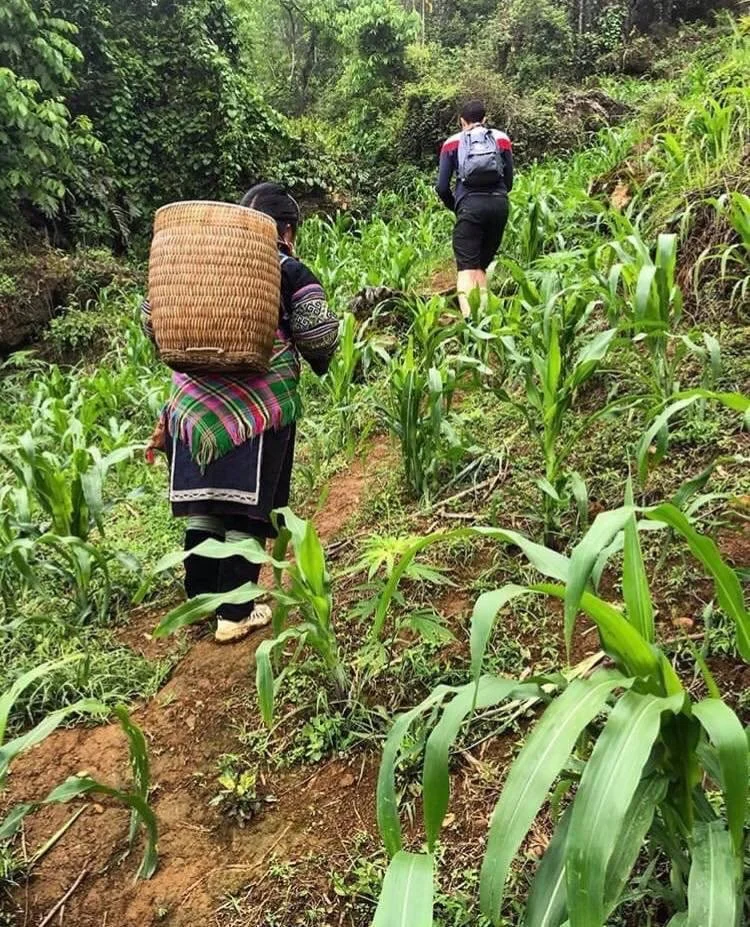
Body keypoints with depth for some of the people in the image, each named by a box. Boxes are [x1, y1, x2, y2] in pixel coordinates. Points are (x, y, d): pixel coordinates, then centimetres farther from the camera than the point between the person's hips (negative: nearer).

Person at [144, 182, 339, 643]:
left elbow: (154, 315, 11)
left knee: (205, 503, 14)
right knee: (249, 507, 4)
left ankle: (199, 600, 25)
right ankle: (234, 614, 11)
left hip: (197, 398, 5)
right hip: (260, 403, -5)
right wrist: (321, 363, 17)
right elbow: (318, 338, -5)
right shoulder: (291, 272, 0)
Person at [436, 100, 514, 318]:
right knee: (482, 265, 13)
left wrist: (455, 208, 24)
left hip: (470, 205, -2)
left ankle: (469, 318, -28)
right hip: (499, 204, 3)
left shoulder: (452, 143, 14)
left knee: (467, 268, -8)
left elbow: (442, 187, 8)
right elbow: (509, 181, 17)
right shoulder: (502, 139, 18)